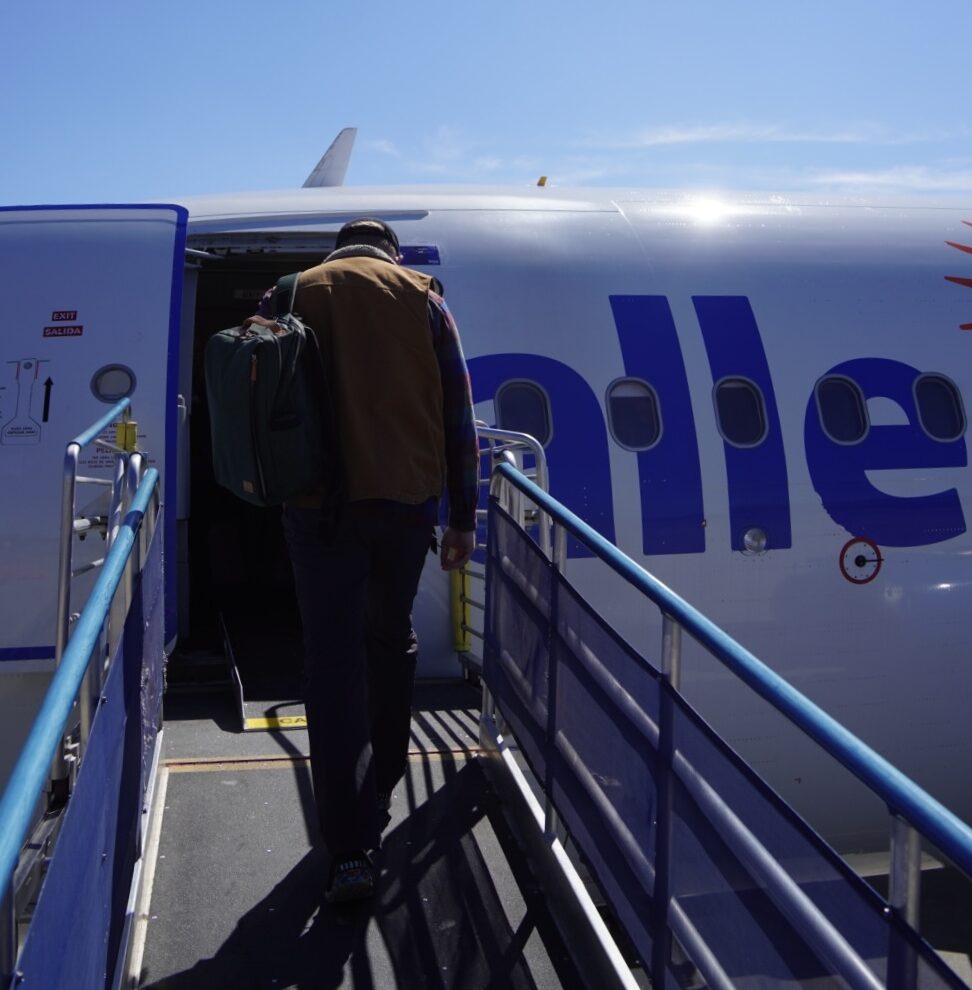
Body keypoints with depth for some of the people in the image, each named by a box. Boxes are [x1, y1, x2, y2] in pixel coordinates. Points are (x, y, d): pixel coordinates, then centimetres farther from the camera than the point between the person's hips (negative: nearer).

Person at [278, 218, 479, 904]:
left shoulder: (292, 296, 11)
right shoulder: (422, 298, 9)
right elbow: (459, 415, 4)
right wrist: (464, 517, 6)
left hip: (318, 504, -1)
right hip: (407, 496, 1)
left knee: (333, 663, 0)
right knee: (392, 642, 20)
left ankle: (351, 848, -5)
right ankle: (378, 797, 32)